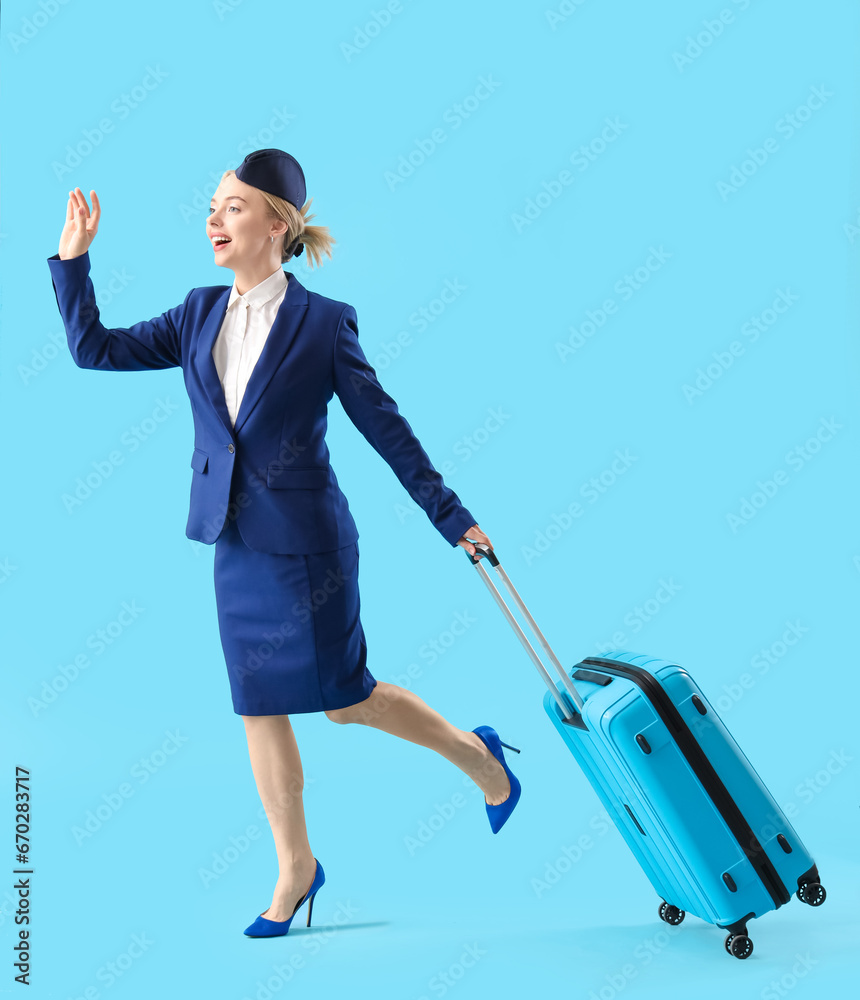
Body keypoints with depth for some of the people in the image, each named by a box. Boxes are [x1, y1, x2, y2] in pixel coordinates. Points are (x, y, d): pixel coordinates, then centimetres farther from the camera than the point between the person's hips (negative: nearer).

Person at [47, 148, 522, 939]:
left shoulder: (323, 323, -9)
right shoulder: (201, 315, 6)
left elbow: (385, 426, -5)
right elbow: (96, 349, 8)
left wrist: (452, 518, -4)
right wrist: (72, 258, 0)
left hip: (305, 541, -5)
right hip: (238, 548, 6)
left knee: (343, 697, 4)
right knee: (260, 710, 11)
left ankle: (478, 756, 29)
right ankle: (296, 869, 27)